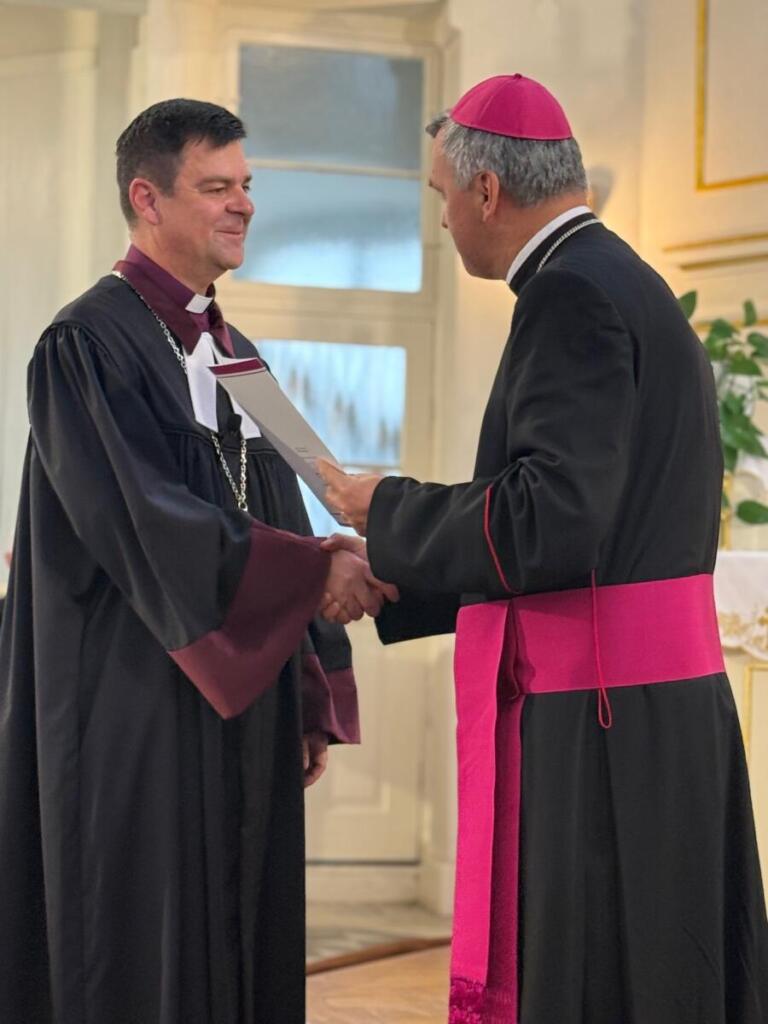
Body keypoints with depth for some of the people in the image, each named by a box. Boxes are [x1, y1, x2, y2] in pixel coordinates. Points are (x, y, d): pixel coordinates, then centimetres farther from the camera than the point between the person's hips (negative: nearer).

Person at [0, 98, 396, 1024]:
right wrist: (314, 571, -25)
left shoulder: (237, 355, 16)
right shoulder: (87, 344, -9)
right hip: (140, 713, -7)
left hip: (248, 706, 8)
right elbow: (145, 522, -20)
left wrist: (313, 696, 12)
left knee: (241, 944, 9)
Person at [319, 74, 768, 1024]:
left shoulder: (570, 295, -13)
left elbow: (551, 524, -23)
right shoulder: (633, 288, 17)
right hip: (667, 713, 10)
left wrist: (386, 510, -8)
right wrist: (393, 575, 22)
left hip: (593, 732, -10)